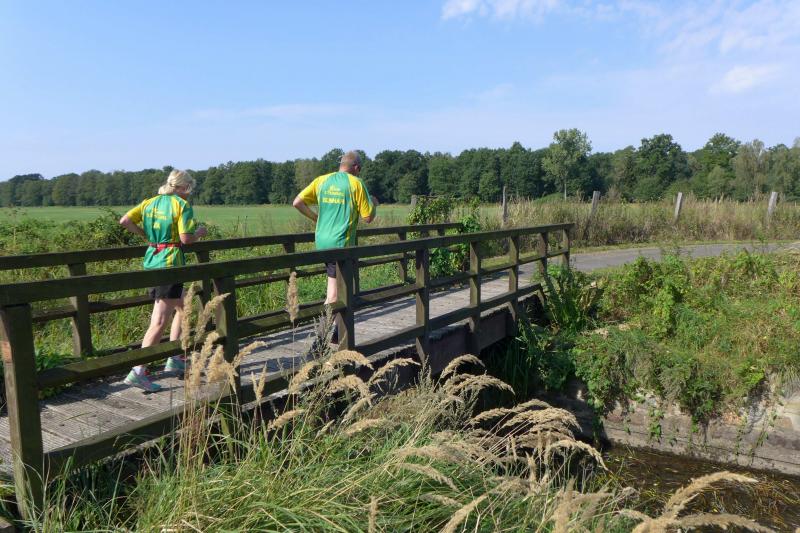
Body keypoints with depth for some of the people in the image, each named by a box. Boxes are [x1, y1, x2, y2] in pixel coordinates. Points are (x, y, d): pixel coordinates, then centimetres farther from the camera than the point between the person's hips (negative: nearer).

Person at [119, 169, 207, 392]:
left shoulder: (150, 202, 12)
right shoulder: (182, 205, -7)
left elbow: (125, 221, 4)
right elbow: (186, 238, -15)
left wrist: (146, 234, 15)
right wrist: (199, 232, 5)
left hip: (151, 261, 9)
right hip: (170, 263, -8)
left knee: (183, 308, 22)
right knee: (159, 322, -7)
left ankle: (175, 360, 25)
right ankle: (138, 372, -10)